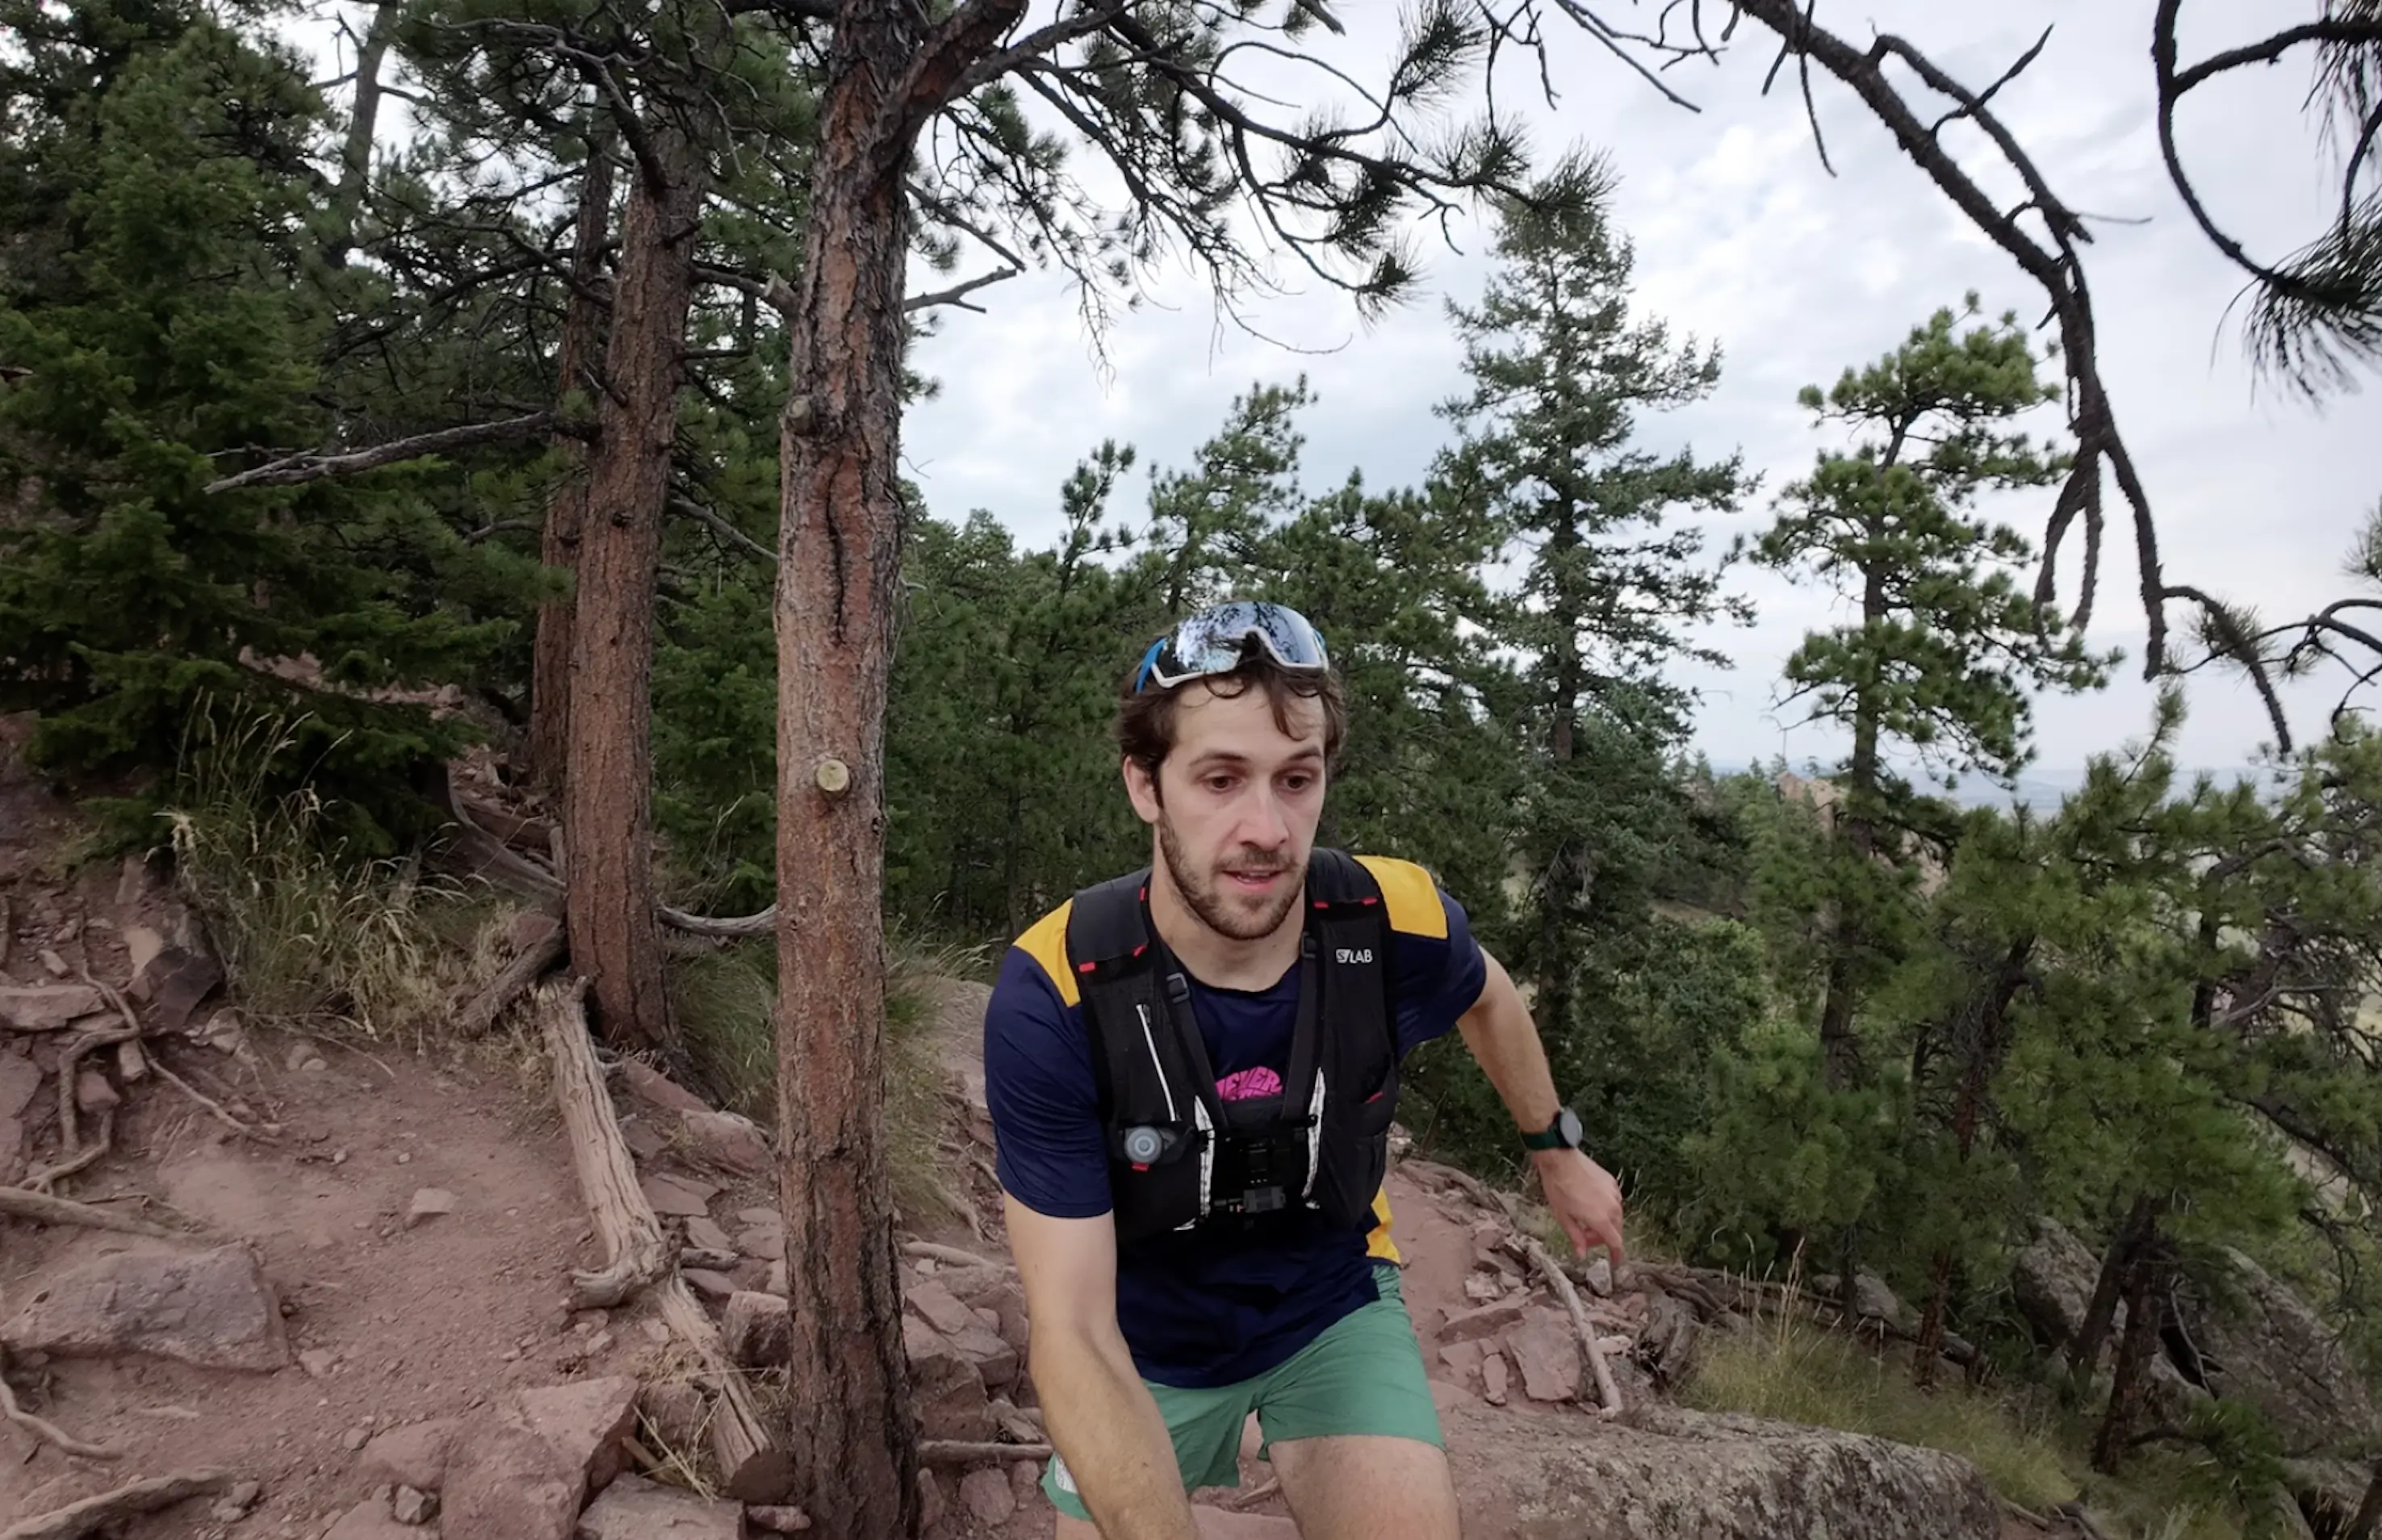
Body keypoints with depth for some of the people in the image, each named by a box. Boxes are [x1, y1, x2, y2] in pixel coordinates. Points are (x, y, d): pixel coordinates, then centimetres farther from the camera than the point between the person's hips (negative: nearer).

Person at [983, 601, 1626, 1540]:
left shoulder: (1399, 925, -25)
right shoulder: (1053, 999, -32)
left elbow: (1488, 998, 2)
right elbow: (1072, 1331, -28)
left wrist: (1557, 1153, 16)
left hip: (1332, 1307, 1)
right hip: (1144, 1344, 0)